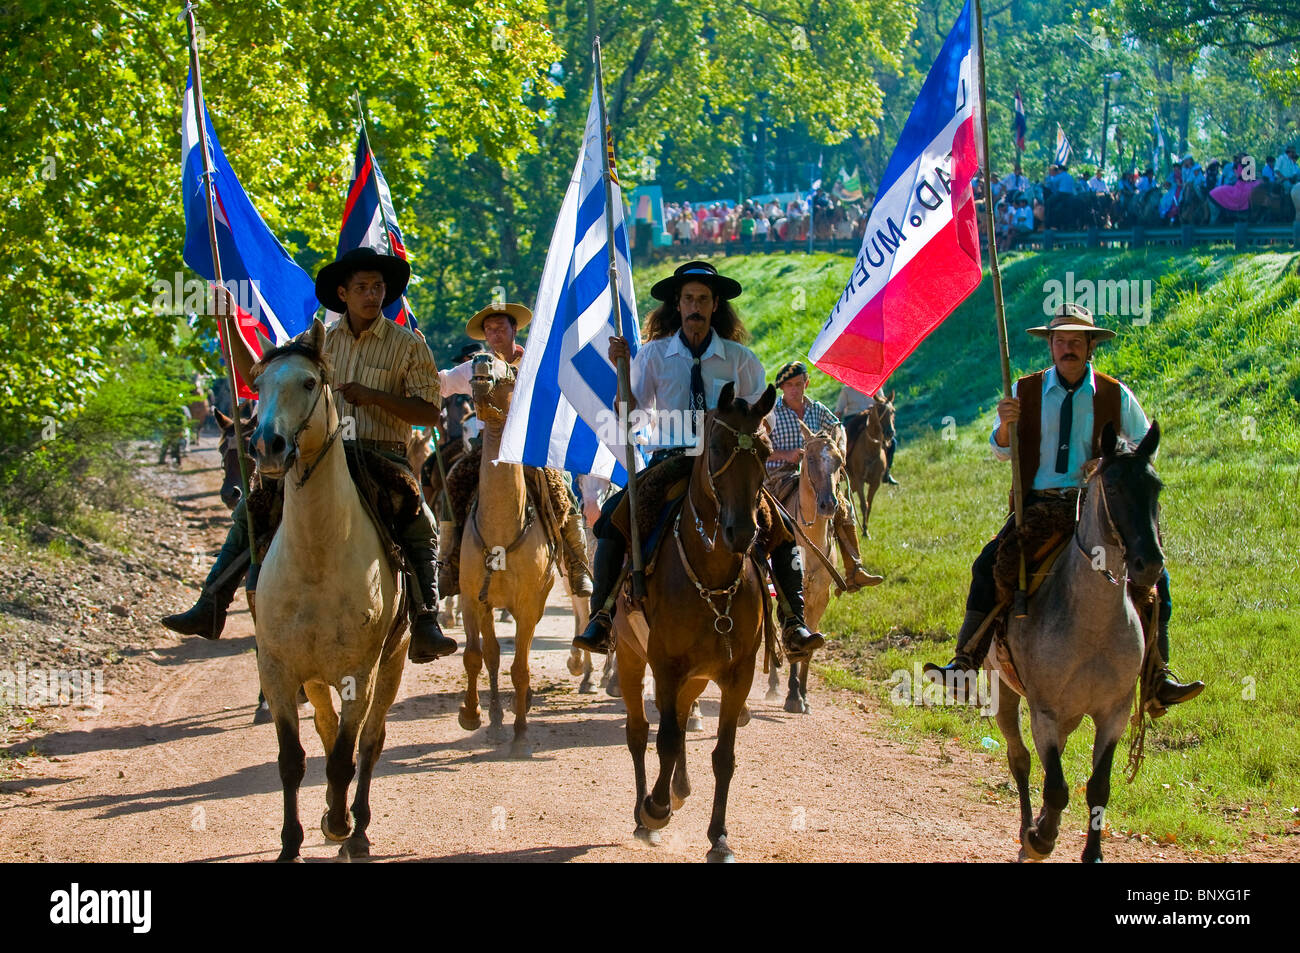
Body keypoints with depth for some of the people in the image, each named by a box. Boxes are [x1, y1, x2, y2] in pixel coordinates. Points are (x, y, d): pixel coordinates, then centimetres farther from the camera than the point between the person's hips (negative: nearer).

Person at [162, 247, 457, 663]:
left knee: (420, 526, -29)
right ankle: (210, 608, -3)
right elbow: (257, 377, 15)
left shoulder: (407, 345, 2)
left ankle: (425, 625, -27)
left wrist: (373, 396, -15)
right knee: (250, 507, -7)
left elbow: (429, 412, -3)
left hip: (383, 459, -3)